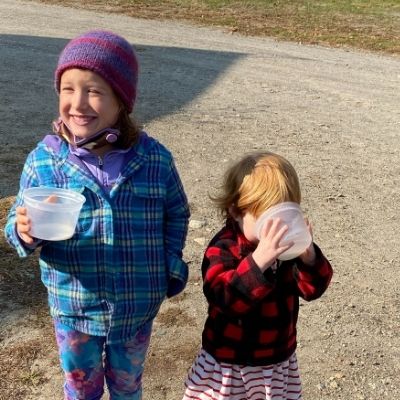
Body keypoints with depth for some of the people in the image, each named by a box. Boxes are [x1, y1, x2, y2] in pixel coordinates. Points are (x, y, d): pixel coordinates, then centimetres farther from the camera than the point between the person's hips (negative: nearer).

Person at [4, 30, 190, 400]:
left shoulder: (155, 159, -13)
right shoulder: (43, 160, -14)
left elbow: (176, 213, 3)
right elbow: (17, 224, -7)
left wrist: (170, 262, -6)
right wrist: (24, 233, -28)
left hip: (137, 306, 0)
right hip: (73, 307, 0)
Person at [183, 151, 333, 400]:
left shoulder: (287, 246, -5)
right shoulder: (223, 250, -22)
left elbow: (313, 289, -10)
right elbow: (226, 297, -36)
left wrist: (309, 256, -30)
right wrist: (259, 260, -49)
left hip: (279, 360, 4)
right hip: (228, 362, -4)